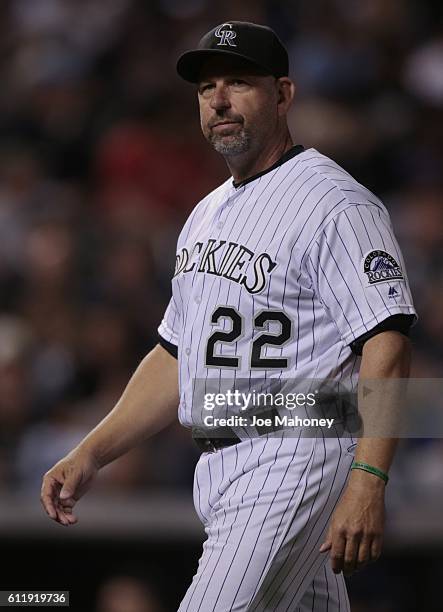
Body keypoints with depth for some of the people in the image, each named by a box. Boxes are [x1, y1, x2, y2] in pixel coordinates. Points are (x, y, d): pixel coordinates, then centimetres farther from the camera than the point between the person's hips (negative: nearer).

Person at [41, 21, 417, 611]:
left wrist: (368, 481, -30)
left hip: (296, 466, -9)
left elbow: (386, 341, -20)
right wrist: (91, 454, 13)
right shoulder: (207, 214, 19)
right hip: (218, 471, 9)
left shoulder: (335, 204, -11)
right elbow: (177, 356, 23)